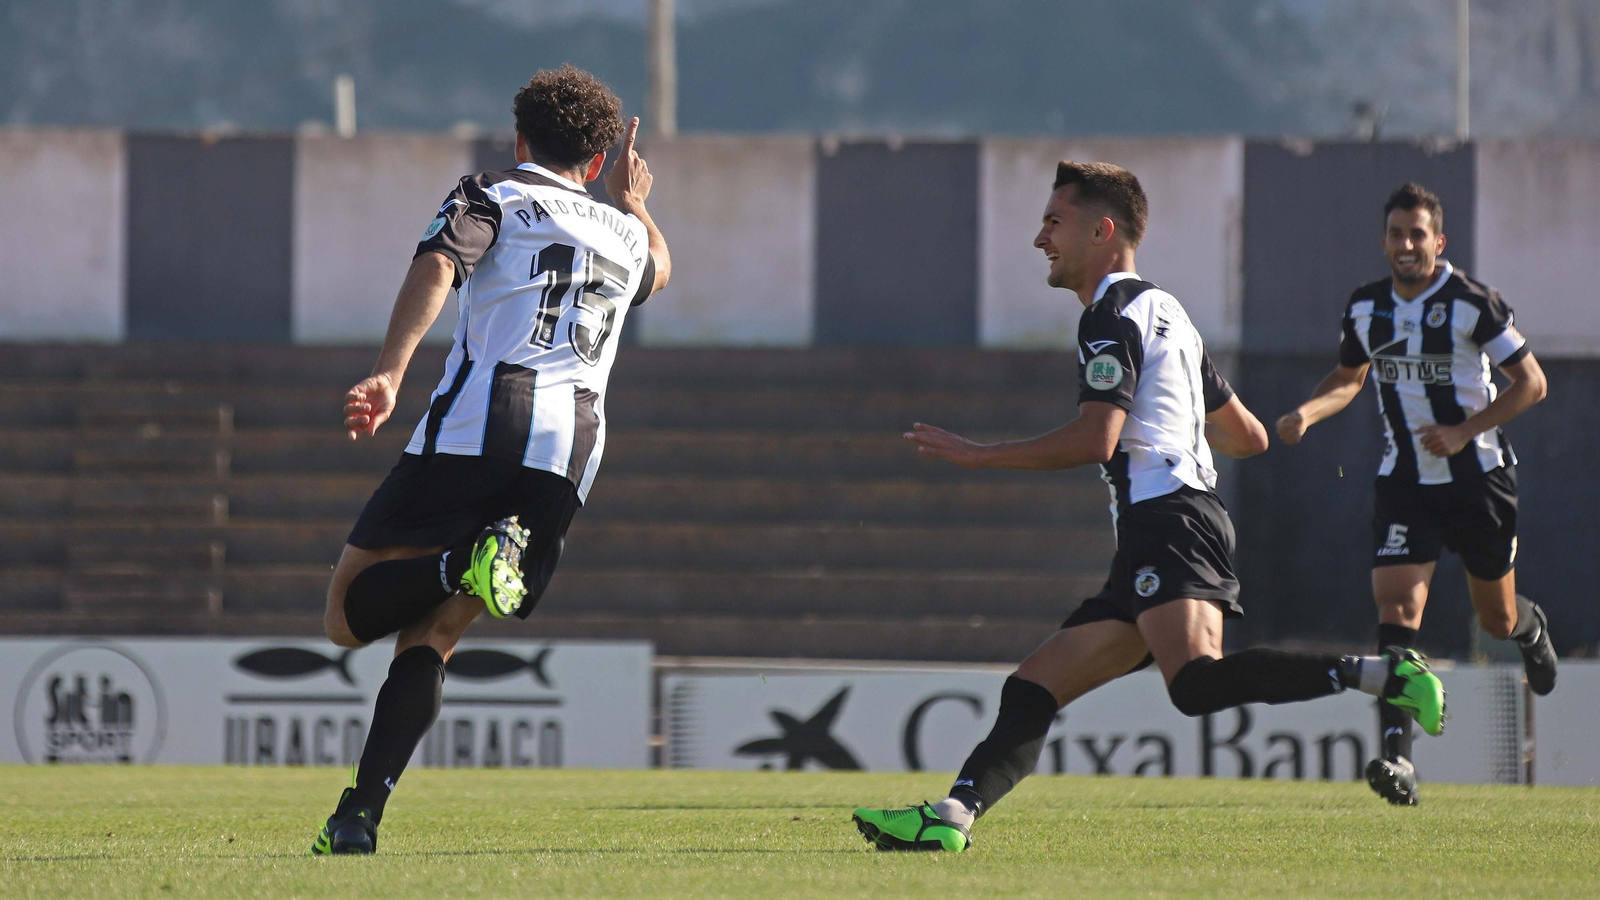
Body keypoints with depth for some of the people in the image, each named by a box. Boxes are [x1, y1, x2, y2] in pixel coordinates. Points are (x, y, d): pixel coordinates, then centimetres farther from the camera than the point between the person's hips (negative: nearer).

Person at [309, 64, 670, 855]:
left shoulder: (491, 198, 13)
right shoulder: (623, 235, 27)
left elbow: (435, 267, -8)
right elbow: (658, 267, 53)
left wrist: (389, 373, -19)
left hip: (477, 417, -4)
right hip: (573, 442, 4)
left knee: (349, 616, -2)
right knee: (429, 637, 9)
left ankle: (467, 562, -30)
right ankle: (360, 814, -9)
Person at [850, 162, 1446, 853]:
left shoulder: (1115, 314, -2)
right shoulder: (1165, 312, 28)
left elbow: (1096, 439, -15)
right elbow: (1249, 438, 32)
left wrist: (979, 455, -7)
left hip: (1168, 518, -11)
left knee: (1197, 682, -32)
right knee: (1032, 689, 4)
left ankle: (1383, 675, -30)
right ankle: (950, 817, -6)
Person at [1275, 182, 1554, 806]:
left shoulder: (1473, 304, -13)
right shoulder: (1365, 309, 1)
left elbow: (1531, 383, -8)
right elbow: (1349, 379, 19)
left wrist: (1463, 431, -19)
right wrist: (1307, 413, -2)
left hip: (1478, 476, -2)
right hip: (1405, 482, 2)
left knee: (1496, 619, 12)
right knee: (1396, 607, -17)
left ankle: (1531, 628, 52)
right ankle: (1397, 755, -26)